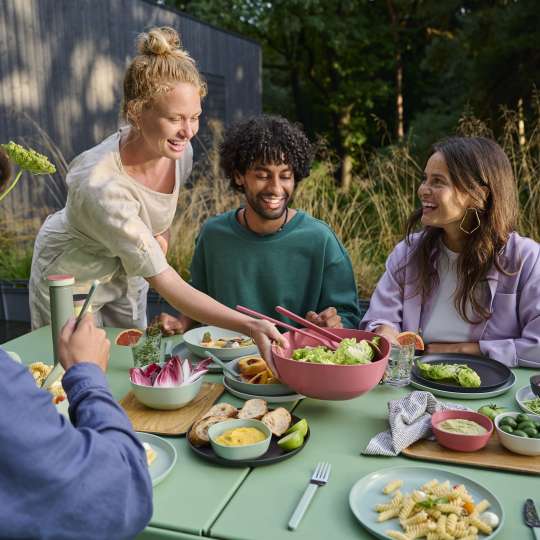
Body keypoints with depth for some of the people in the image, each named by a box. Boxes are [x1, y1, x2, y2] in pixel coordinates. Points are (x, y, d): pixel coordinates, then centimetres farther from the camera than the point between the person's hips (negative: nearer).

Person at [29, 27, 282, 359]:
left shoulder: (179, 152, -20)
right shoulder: (101, 186, -41)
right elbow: (166, 284, -42)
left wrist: (160, 233, -13)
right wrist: (249, 326, -51)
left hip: (127, 273, 6)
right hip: (71, 277, -5)